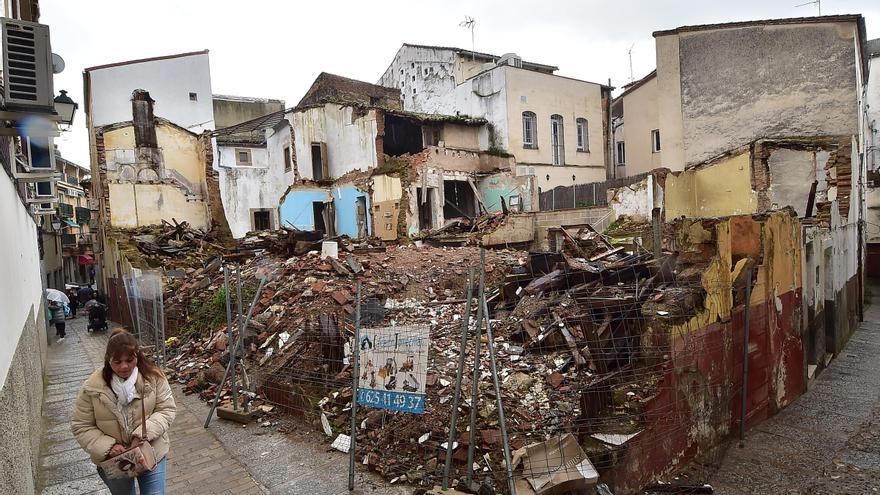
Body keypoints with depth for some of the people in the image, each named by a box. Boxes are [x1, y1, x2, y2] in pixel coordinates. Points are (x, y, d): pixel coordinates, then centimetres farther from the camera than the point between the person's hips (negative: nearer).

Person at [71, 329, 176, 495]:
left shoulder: (153, 377, -16)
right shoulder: (92, 387, -16)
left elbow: (167, 409, -12)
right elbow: (81, 427, -9)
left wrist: (144, 433, -27)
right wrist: (107, 447, -21)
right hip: (112, 461, 1)